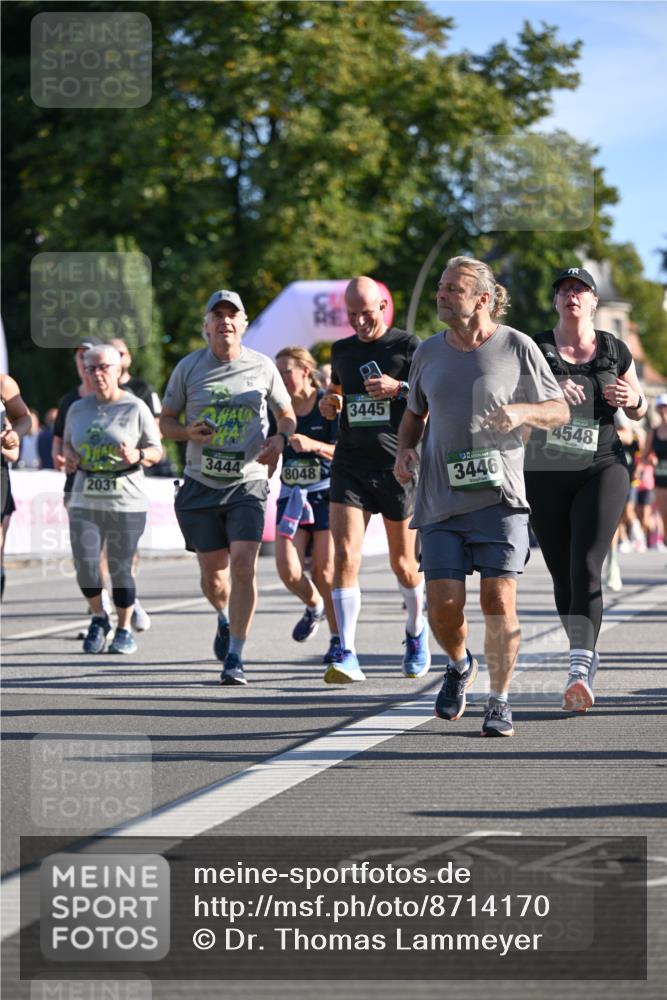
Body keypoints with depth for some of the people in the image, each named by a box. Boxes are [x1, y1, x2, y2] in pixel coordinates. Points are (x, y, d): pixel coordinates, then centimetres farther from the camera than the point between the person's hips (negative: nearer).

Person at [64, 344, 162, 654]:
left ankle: (124, 629, 17)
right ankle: (99, 618, 17)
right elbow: (67, 442, 25)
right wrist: (69, 456, 2)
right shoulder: (77, 409, 10)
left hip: (126, 503, -3)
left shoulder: (135, 408, -1)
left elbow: (156, 451, 4)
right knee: (85, 567, -9)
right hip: (85, 502, 3)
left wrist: (137, 455, -17)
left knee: (120, 569, -2)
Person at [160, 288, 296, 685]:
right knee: (213, 576, 6)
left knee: (244, 567, -16)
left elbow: (287, 415, 15)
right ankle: (225, 620, 41)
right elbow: (166, 421, 10)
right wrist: (189, 433, -12)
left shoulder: (263, 367, 3)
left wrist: (281, 438, -7)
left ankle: (235, 657, -9)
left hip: (248, 483, -1)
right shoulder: (189, 367, 3)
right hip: (201, 484, 1)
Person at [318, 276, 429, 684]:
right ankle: (347, 654, -16)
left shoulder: (408, 346, -2)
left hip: (398, 466, -3)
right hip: (350, 465, 3)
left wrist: (400, 388, -20)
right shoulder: (342, 350, 12)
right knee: (345, 557, -13)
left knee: (403, 563, 9)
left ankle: (417, 632, 36)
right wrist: (328, 403, 7)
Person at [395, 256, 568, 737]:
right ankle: (460, 666, 28)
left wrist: (522, 412, -14)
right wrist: (406, 449, 5)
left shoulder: (517, 347, -1)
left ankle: (500, 702, 4)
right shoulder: (429, 353, 10)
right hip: (442, 501, 3)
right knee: (444, 605, -4)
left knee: (498, 599, -10)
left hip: (499, 498, -3)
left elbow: (560, 410, 6)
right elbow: (415, 413, 25)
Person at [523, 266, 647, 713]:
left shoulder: (614, 350, 7)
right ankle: (588, 655, 29)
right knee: (562, 574, 7)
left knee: (586, 567, -18)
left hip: (602, 470, -1)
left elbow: (638, 410, 17)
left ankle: (580, 671, -28)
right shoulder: (535, 349, 3)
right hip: (546, 474, 1)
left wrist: (631, 399, -7)